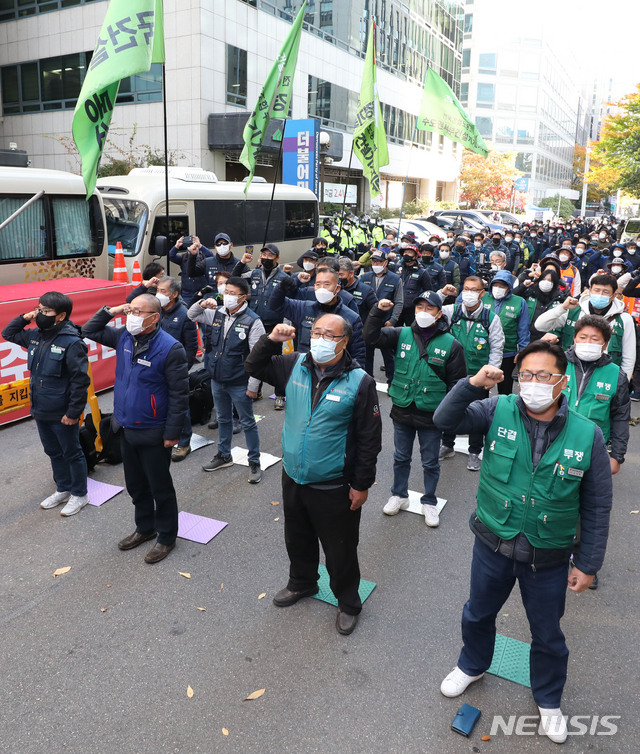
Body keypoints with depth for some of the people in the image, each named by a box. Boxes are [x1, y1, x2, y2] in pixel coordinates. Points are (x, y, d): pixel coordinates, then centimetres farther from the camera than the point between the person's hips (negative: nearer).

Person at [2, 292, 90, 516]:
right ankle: (63, 489, 38)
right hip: (41, 411, 8)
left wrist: (73, 412, -20)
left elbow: (80, 380, -20)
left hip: (62, 414, -8)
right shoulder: (36, 336, 3)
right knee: (53, 452, 21)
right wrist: (23, 318, 2)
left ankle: (79, 494, 25)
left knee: (72, 453, 9)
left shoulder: (72, 342, -20)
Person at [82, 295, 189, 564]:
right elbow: (89, 331, 16)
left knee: (160, 487, 8)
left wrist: (172, 433, -16)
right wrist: (109, 311, -1)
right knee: (135, 484, 21)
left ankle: (167, 537, 26)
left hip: (153, 433, -7)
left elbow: (179, 395, -17)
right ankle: (145, 527, 41)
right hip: (126, 428, 7)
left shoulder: (170, 348, -20)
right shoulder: (124, 337, 1)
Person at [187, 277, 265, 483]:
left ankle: (254, 462, 21)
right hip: (217, 380, 6)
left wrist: (253, 386, -17)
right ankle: (224, 456, 38)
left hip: (239, 384, -6)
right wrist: (202, 304, -5)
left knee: (248, 423, 7)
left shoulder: (253, 321, -16)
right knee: (223, 419, 21)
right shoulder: (217, 313, 2)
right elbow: (191, 315, 18)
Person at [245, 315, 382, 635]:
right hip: (293, 477, 5)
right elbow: (254, 367, 10)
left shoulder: (360, 382, -16)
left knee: (340, 550, 12)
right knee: (297, 539, 25)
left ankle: (348, 603, 37)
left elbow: (369, 438, -12)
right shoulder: (295, 365, -3)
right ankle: (302, 583, 52)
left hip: (334, 487, -5)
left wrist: (361, 484, -9)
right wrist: (270, 341, -9)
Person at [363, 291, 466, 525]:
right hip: (402, 412, 2)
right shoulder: (402, 335, -1)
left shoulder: (450, 344, -7)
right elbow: (371, 336, -8)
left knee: (430, 463, 14)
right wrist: (379, 312, -21)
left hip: (431, 416, -2)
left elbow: (456, 383, -3)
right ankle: (399, 496, 40)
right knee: (401, 458, 19)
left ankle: (429, 502, 34)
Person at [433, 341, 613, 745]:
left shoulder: (587, 435, -15)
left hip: (548, 559, -1)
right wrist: (472, 385, -36)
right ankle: (472, 666, 56)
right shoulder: (498, 411, -14)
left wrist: (588, 564, -3)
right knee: (478, 614, 25)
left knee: (548, 634, 21)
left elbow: (597, 507, -6)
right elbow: (445, 420, -20)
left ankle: (549, 700, 50)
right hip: (493, 546, 1)